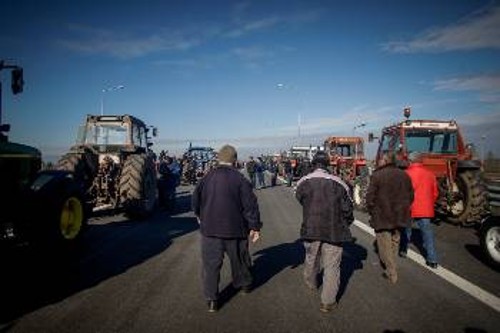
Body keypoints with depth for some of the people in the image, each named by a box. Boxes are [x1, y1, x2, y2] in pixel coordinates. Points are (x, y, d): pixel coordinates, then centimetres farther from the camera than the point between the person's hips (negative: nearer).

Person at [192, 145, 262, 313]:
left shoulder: (206, 177, 0)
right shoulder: (240, 179, -10)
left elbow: (195, 200, 10)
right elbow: (250, 204, -11)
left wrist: (201, 217, 28)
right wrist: (255, 227, -3)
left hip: (210, 229, 1)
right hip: (235, 229, -1)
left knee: (211, 264, 8)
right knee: (239, 259, 20)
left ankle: (212, 300, 6)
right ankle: (244, 284, 41)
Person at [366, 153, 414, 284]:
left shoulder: (377, 176, -13)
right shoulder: (404, 175, 4)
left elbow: (370, 197, -13)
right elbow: (410, 196, 10)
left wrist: (372, 212, 0)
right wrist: (402, 209, 18)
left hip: (382, 217, -5)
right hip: (399, 217, 5)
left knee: (385, 245, 5)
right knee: (395, 242, 19)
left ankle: (392, 274, 8)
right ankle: (391, 267, 30)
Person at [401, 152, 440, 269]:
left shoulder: (407, 174, -10)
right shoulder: (430, 174, 4)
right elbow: (435, 193, 10)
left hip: (410, 209, -3)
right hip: (426, 210, 3)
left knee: (406, 230, 16)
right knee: (427, 233, 4)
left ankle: (403, 251, 30)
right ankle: (432, 260, 3)